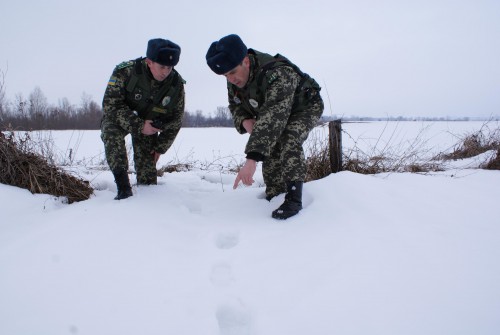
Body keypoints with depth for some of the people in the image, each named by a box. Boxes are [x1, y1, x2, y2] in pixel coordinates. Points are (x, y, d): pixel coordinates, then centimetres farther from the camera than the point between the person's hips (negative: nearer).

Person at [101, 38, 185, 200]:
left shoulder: (177, 85, -19)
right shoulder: (125, 71, -30)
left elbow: (175, 119, -5)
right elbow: (110, 105, -26)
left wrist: (160, 147, -2)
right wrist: (138, 125, -34)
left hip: (149, 123, 3)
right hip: (118, 117, -2)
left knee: (147, 162, -4)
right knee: (111, 134, -33)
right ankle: (123, 186, -36)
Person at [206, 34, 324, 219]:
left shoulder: (277, 75, -43)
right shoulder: (234, 79, -17)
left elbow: (272, 119, -53)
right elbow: (235, 105, 1)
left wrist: (251, 159, -62)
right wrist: (245, 121, -25)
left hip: (305, 107, -8)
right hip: (276, 110, 8)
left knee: (289, 141, -33)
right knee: (269, 149, -2)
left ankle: (294, 198, -28)